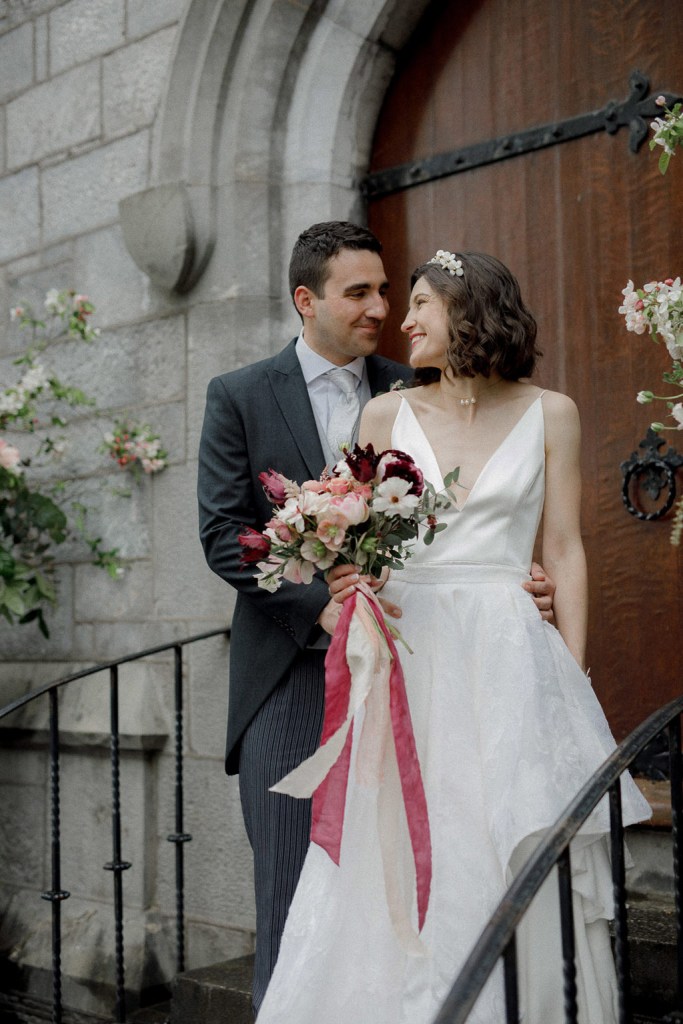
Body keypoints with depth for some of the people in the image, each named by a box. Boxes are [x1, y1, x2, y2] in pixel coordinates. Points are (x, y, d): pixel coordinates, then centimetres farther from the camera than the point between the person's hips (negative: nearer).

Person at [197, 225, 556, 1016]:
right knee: (292, 888, 3)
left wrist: (521, 587, -13)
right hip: (291, 676, -1)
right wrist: (321, 603, -18)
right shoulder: (239, 397, 4)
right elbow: (223, 533, -5)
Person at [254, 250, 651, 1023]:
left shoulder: (548, 414, 5)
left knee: (517, 866, 0)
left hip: (510, 658, -1)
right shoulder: (387, 414, 8)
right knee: (400, 869, -1)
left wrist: (572, 676, -1)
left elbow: (563, 551, 4)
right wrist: (350, 583, -11)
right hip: (406, 653, 1)